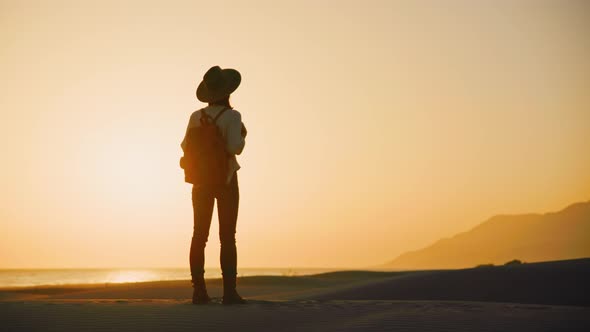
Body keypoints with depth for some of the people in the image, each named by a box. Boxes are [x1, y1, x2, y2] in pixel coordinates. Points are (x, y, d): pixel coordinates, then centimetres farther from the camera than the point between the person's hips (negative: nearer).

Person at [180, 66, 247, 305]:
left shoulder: (196, 116, 2)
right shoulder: (232, 116, -12)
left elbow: (185, 146, 8)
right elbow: (235, 147, -22)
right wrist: (242, 136, 0)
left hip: (201, 181, 4)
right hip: (226, 180, -4)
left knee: (199, 236, 5)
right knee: (227, 237, -2)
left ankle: (199, 291, 2)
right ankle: (229, 292, -6)